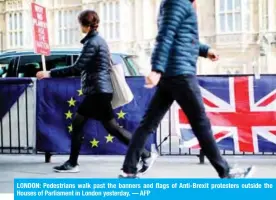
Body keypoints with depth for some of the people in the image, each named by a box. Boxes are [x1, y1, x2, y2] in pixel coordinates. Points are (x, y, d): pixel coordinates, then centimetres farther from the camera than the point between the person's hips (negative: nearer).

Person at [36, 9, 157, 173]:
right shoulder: (97, 40, 16)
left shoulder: (93, 42, -14)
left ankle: (145, 155, -1)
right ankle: (72, 163, 11)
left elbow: (77, 68, -19)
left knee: (113, 127, -6)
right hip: (96, 91, 10)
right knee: (78, 122, 9)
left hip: (99, 91, -10)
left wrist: (50, 73, -17)